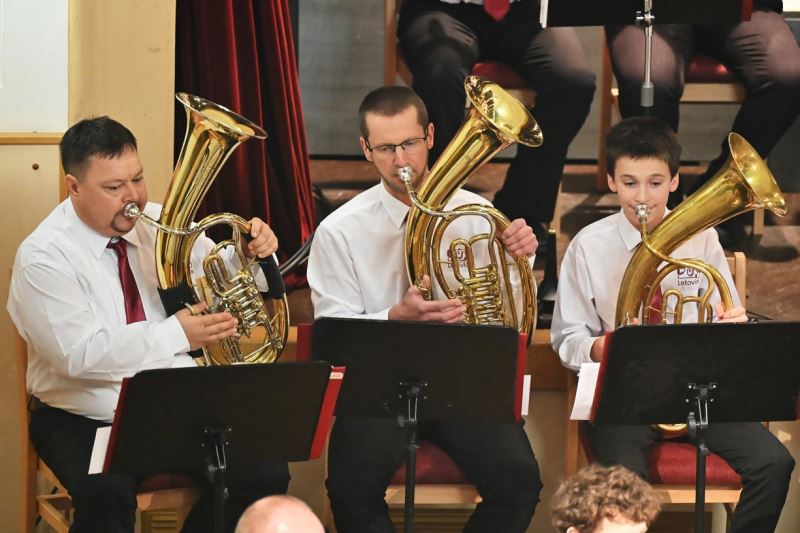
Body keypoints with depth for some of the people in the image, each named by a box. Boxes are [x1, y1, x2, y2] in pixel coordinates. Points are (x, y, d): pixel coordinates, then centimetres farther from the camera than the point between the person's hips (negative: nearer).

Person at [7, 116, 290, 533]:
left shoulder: (158, 224, 6)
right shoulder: (42, 257, -11)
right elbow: (80, 354, -21)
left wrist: (252, 253, -6)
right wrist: (177, 334, -26)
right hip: (85, 421, -5)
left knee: (265, 474, -18)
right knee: (107, 496, -37)